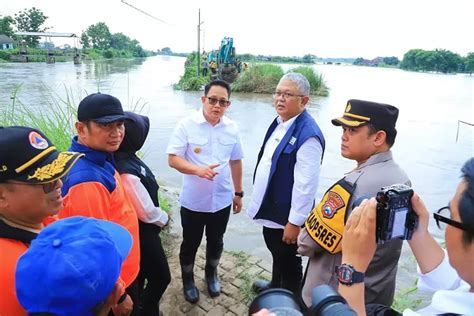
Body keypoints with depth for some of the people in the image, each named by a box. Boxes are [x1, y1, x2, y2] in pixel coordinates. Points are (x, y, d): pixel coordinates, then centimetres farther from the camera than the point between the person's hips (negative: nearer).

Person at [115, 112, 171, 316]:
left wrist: (160, 217, 5)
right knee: (161, 277, 11)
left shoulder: (125, 158, -5)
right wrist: (165, 219, -6)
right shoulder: (127, 173, -35)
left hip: (137, 230, 9)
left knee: (140, 274, 27)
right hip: (141, 233, -9)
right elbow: (147, 212, -25)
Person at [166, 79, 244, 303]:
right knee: (190, 243, 15)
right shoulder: (187, 125, -14)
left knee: (216, 241, 21)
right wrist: (198, 170, -33)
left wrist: (238, 193, 12)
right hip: (193, 201, -3)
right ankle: (188, 280, 41)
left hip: (222, 200, 3)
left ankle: (211, 274, 48)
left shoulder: (232, 129, -2)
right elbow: (173, 159, -16)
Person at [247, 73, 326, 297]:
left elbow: (306, 185, -26)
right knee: (276, 252, 29)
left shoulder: (308, 135, -26)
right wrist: (261, 201, 18)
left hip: (286, 215, -9)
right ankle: (275, 287, 53)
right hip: (270, 208, 9)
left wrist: (295, 222, -21)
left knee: (288, 262, 13)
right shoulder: (279, 122, 4)